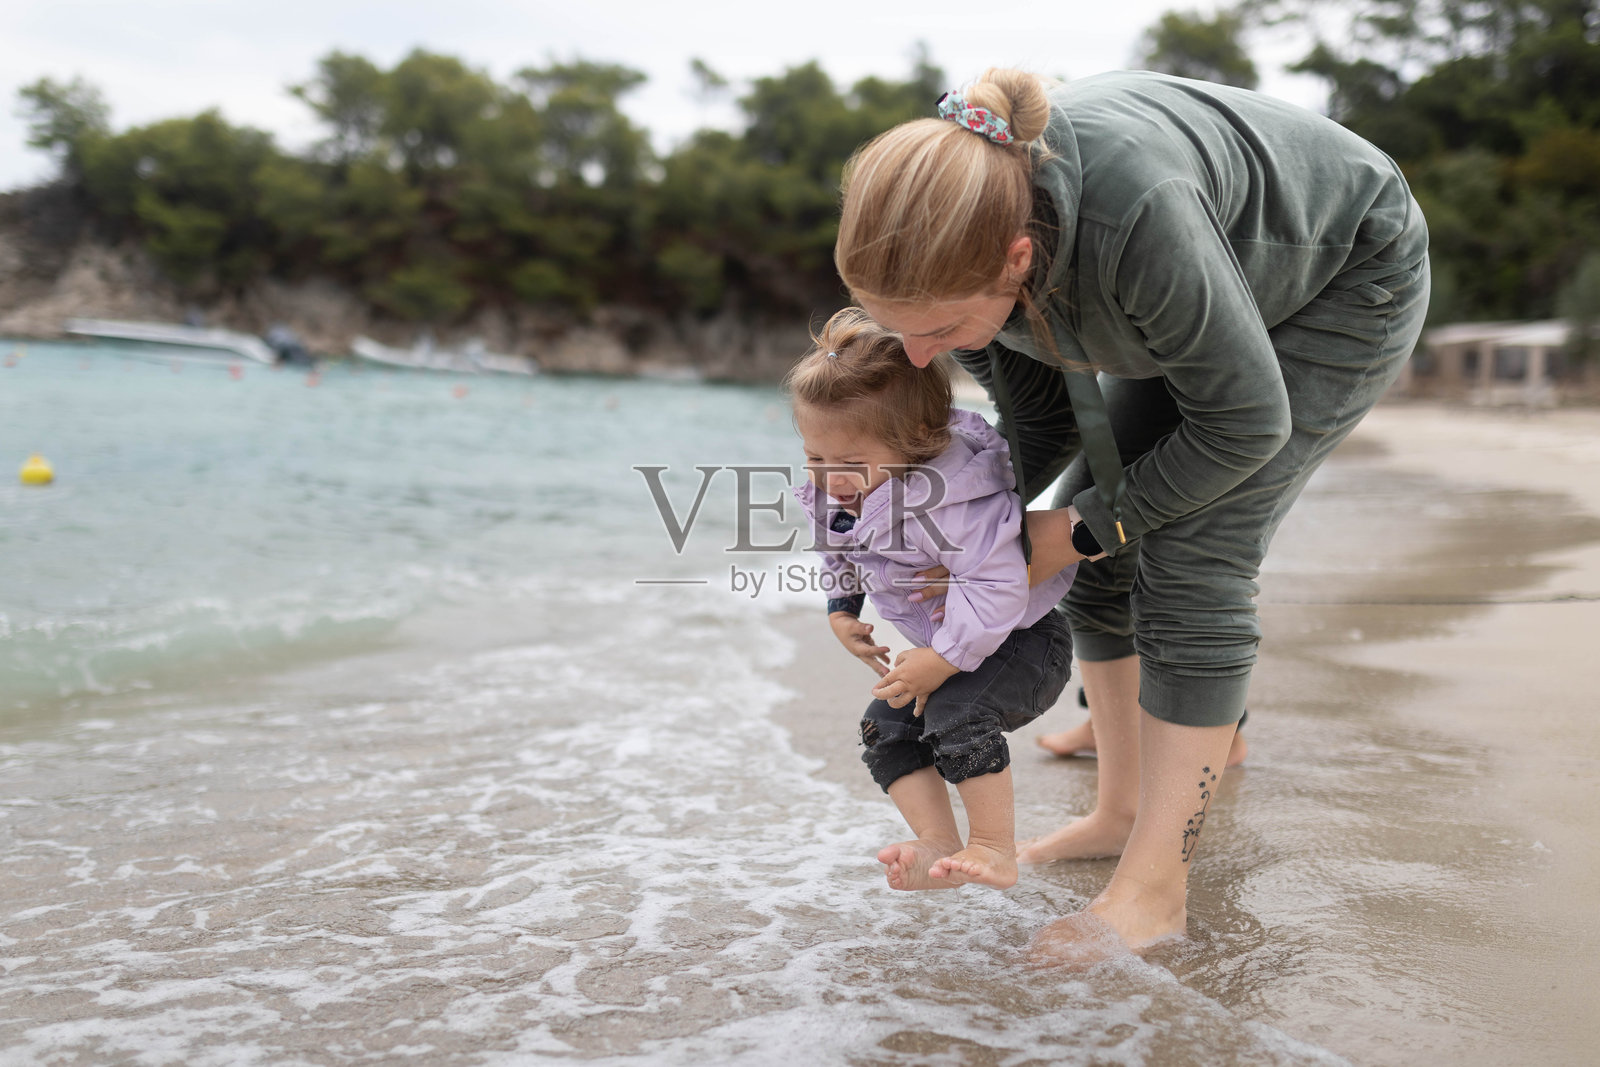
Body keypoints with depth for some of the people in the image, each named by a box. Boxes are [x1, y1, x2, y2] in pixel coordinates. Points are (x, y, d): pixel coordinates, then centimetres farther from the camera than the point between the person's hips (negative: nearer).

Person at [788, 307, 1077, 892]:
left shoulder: (950, 498, -36)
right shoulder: (837, 495, -6)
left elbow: (996, 584, -39)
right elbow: (842, 556, 17)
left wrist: (942, 659, -36)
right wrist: (842, 608, 7)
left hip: (1022, 640, -9)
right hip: (942, 644, 9)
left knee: (957, 707, -30)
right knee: (887, 727, -2)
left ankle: (994, 849, -14)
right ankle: (938, 845, 2)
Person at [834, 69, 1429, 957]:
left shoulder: (1134, 215, -45)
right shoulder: (950, 238, -23)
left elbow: (1244, 420, -28)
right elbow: (1042, 420, -5)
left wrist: (1080, 528, -21)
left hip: (1348, 276, -6)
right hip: (1208, 290, 7)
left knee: (1188, 560, -16)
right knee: (1102, 552, 0)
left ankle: (1154, 887, -8)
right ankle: (1119, 811, 17)